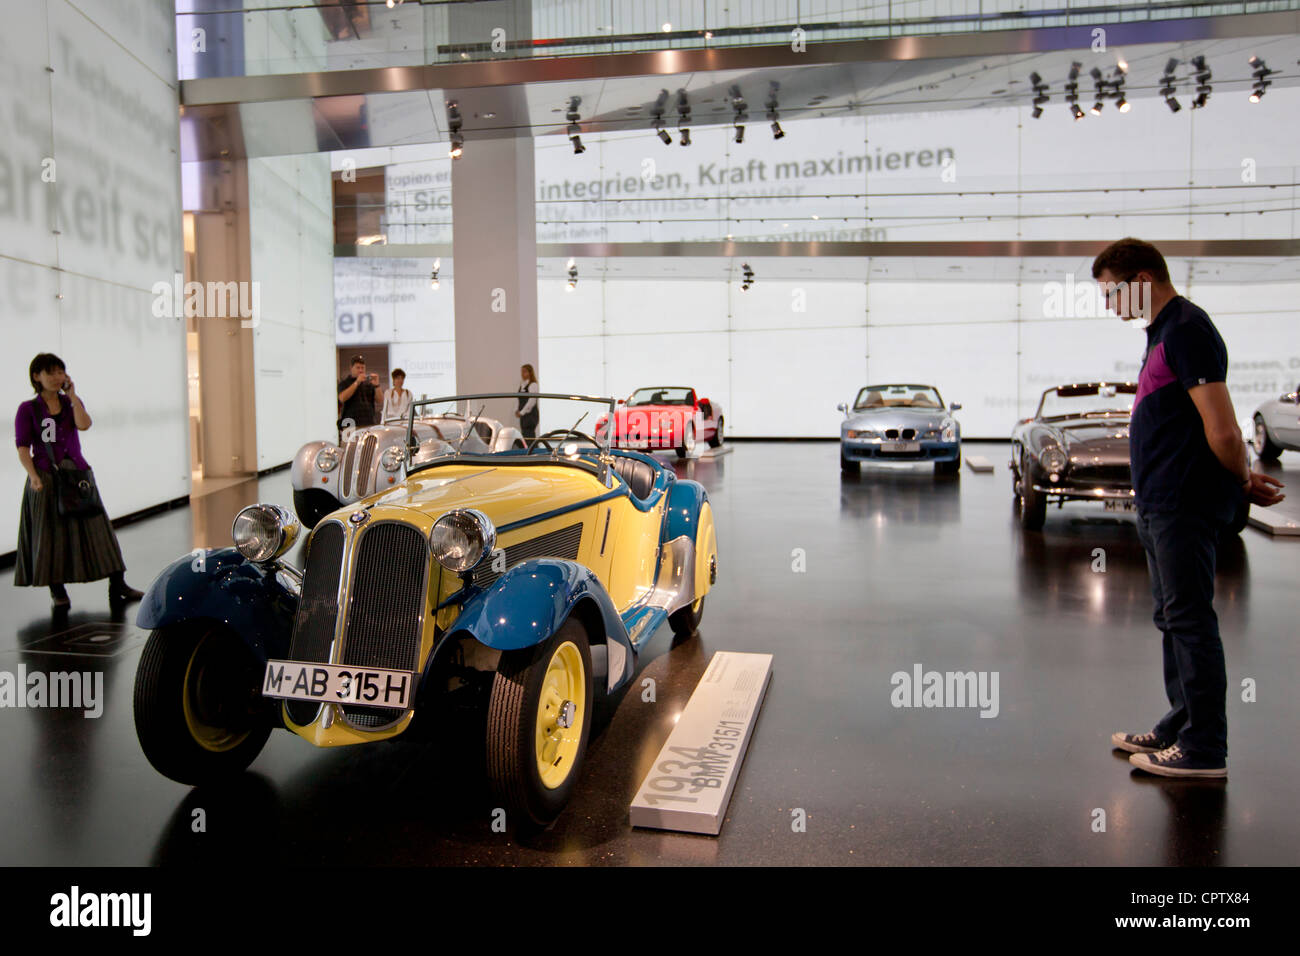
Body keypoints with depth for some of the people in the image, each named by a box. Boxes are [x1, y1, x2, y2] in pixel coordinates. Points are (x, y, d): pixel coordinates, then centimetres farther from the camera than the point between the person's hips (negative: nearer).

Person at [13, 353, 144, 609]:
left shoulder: (70, 403, 11)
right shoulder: (28, 410, 1)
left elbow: (84, 424, -10)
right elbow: (23, 447, -5)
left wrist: (72, 395, -6)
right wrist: (33, 476, -19)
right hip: (46, 478, -3)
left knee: (95, 528, 0)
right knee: (51, 534, 3)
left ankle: (118, 587, 0)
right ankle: (57, 591, 14)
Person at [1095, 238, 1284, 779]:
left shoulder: (1187, 331, -15)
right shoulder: (1164, 332, 18)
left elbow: (1222, 431, -19)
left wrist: (1244, 482, -5)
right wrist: (1244, 478, 17)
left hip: (1185, 506, -10)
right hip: (1160, 505, 10)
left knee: (1190, 621, -5)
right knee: (1174, 620, 16)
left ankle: (1205, 750, 4)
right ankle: (1180, 728, 28)